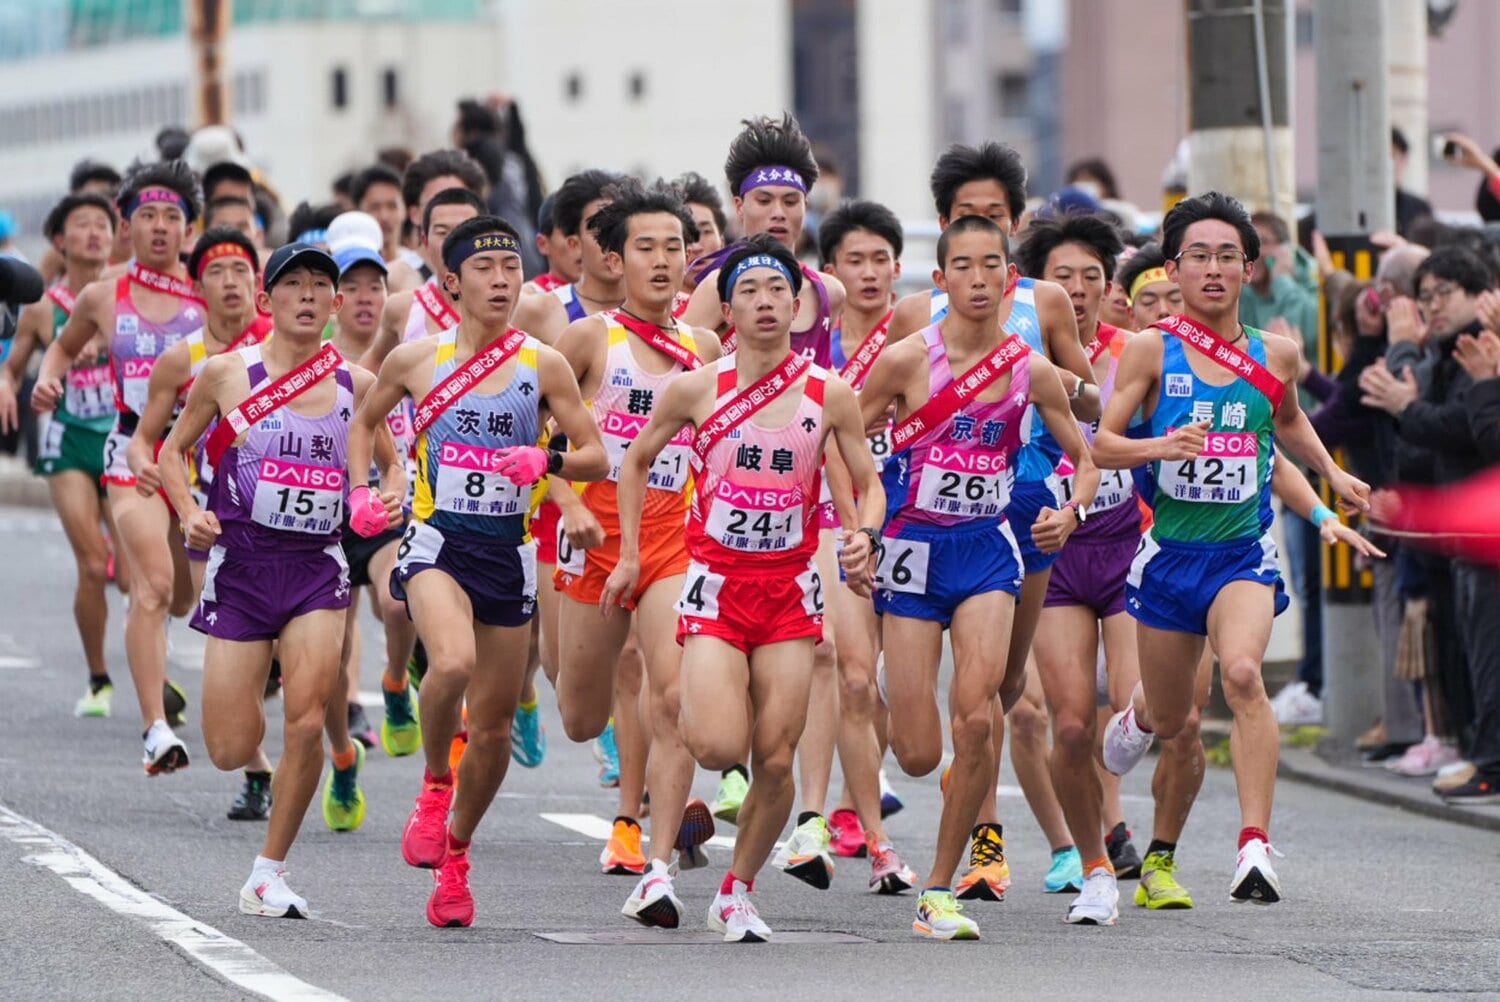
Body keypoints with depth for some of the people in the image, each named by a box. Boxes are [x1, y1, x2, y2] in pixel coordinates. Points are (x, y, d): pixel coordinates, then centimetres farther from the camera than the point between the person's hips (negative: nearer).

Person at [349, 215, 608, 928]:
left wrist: (545, 461, -16)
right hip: (438, 541, -2)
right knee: (452, 663, -32)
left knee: (494, 722, 6)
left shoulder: (543, 366, 1)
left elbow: (595, 458, 4)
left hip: (509, 552, 2)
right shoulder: (414, 361, 2)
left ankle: (453, 854, 28)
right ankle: (434, 785, -4)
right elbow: (364, 423, 21)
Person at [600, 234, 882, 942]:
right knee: (718, 746, -19)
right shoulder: (695, 389, -2)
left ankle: (737, 893, 17)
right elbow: (637, 461, 13)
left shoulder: (829, 396, 0)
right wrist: (629, 556, 10)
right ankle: (695, 713, 19)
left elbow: (868, 483, 10)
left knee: (776, 761, -2)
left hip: (791, 589, 1)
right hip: (716, 584, -1)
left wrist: (865, 536, -11)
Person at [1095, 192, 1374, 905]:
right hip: (1169, 550, 0)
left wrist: (1332, 475, 17)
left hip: (1244, 552, 0)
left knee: (1242, 673, -28)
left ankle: (1256, 846, -30)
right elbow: (1101, 443, -8)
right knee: (1170, 718, 14)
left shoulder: (1275, 356, 5)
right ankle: (1133, 720, 55)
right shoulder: (1151, 350, -4)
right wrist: (1161, 445, -25)